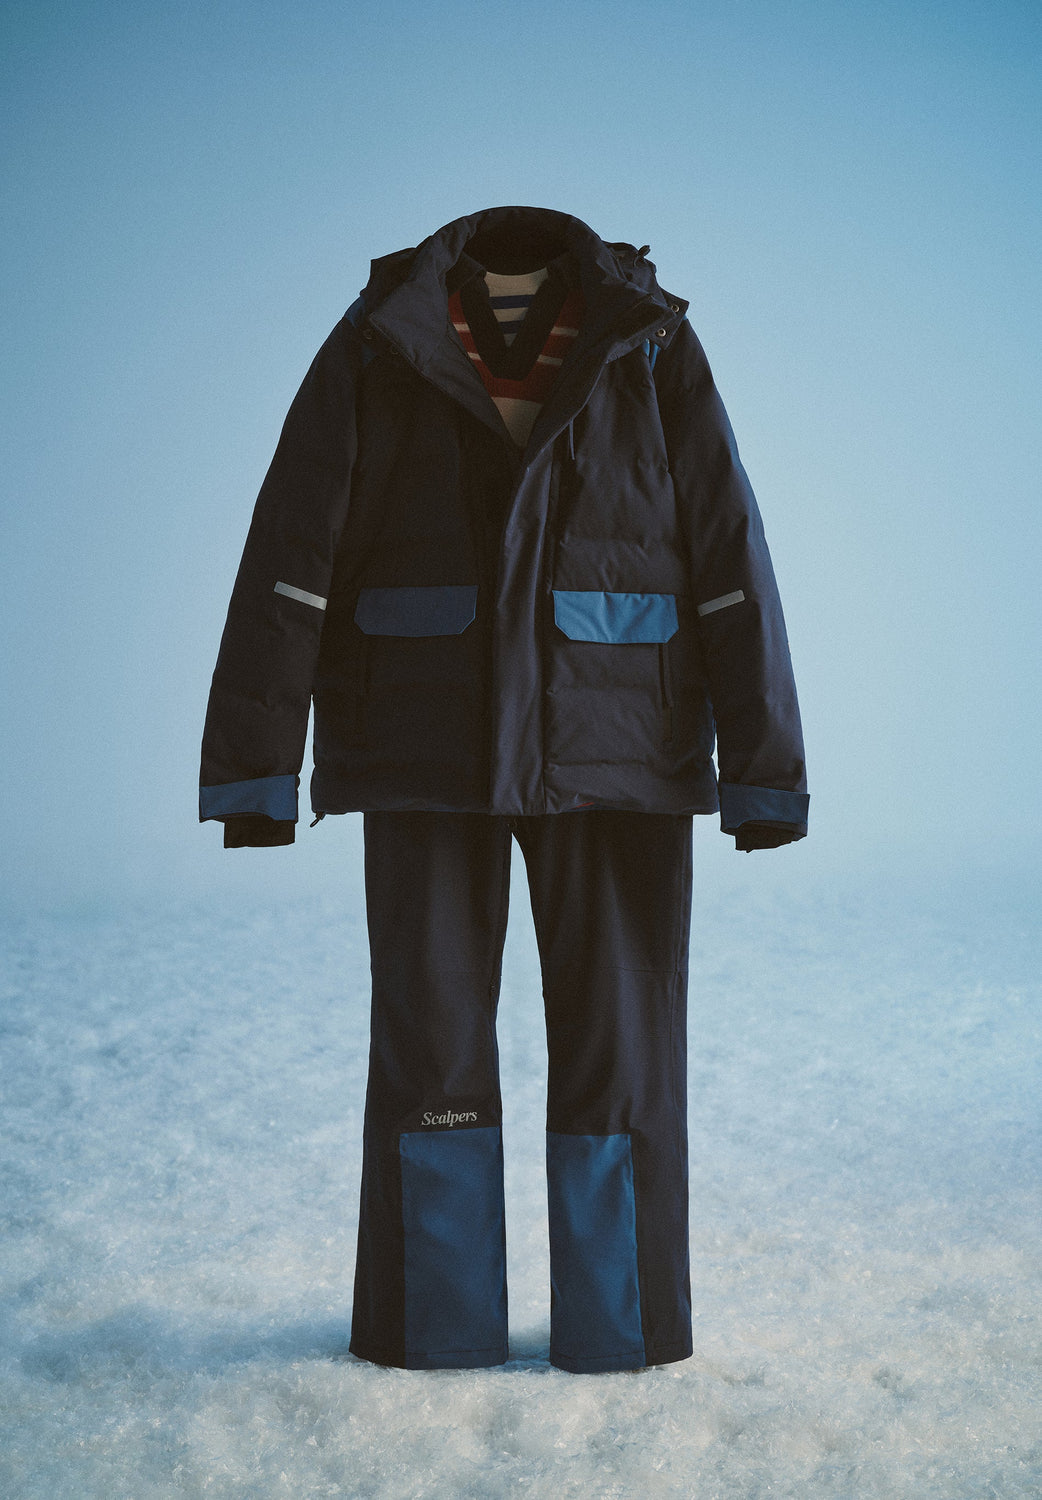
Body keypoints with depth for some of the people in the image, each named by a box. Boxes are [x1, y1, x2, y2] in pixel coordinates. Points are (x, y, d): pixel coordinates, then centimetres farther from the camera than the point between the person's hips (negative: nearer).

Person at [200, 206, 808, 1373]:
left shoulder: (652, 357, -5)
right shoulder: (375, 357, -6)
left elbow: (732, 574, -5)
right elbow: (287, 569, -6)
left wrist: (764, 776, -7)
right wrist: (253, 768, -10)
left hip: (617, 762, 0)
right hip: (426, 761, 0)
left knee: (619, 1040, 0)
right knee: (428, 1038, 1)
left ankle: (617, 1327, 13)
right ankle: (435, 1327, 13)